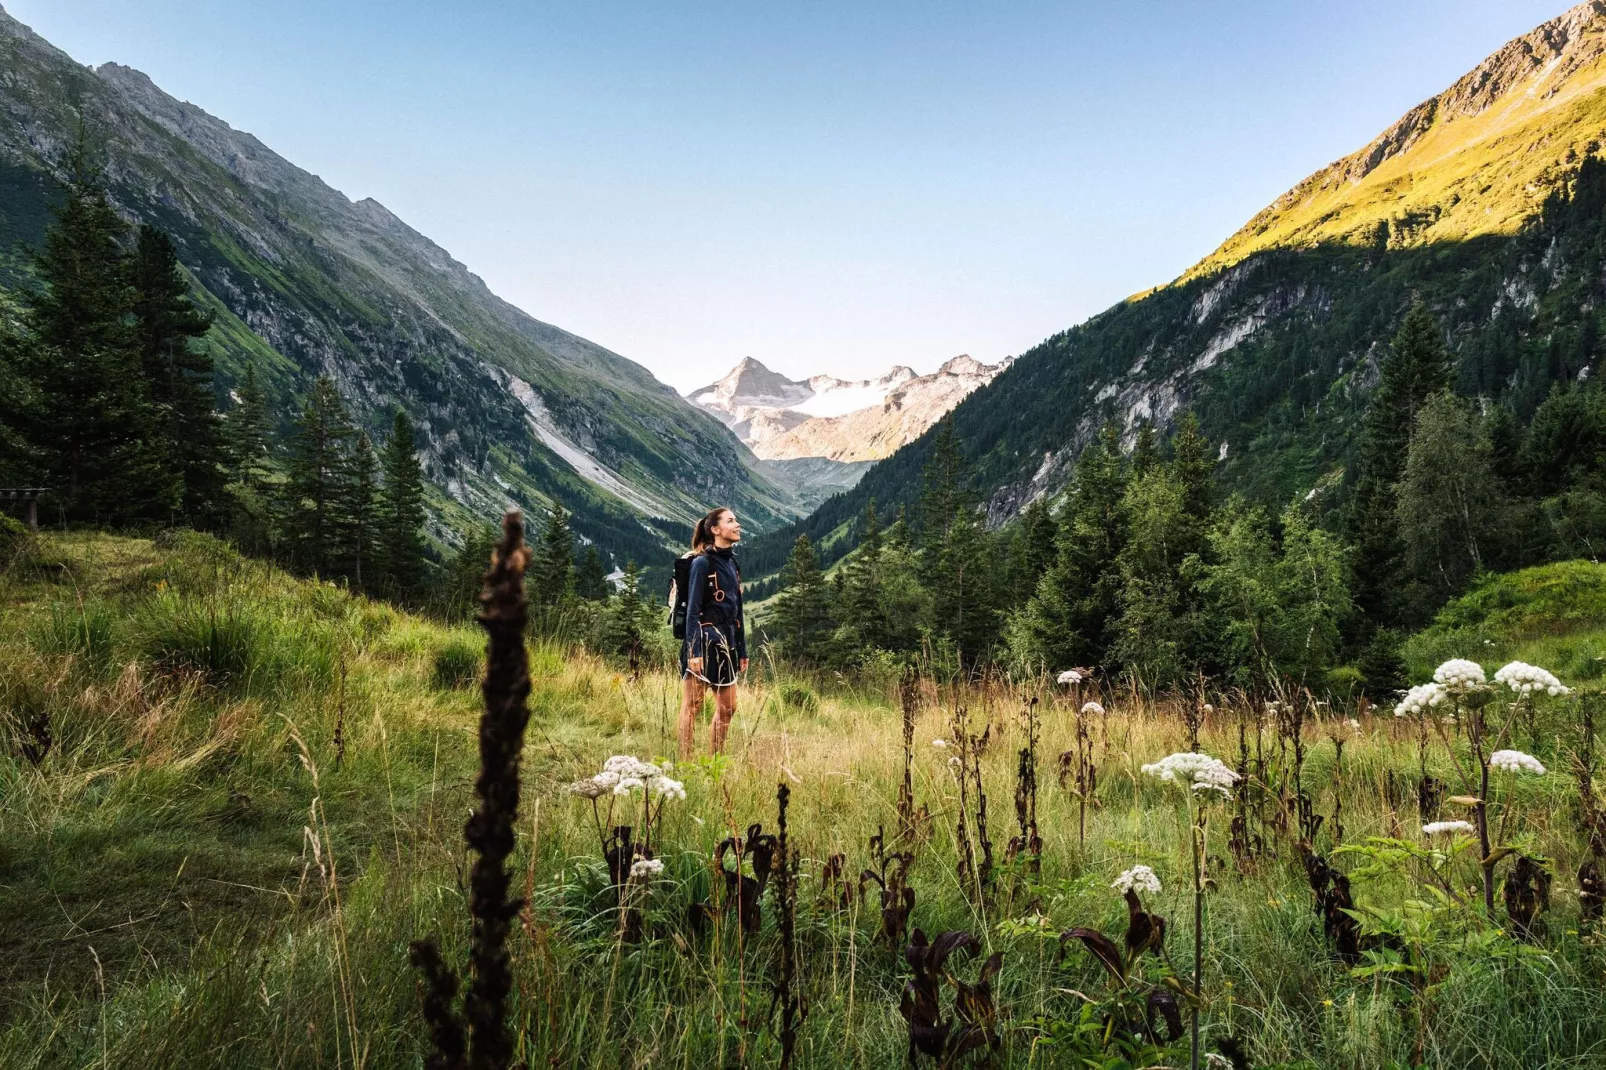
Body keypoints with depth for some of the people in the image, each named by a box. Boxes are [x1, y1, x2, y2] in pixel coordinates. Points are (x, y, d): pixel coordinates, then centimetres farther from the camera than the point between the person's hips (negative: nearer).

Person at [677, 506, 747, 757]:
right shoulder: (702, 563, -8)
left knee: (728, 708, 12)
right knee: (692, 705, -3)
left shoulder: (732, 564, 14)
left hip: (725, 644, 8)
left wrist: (742, 650, 17)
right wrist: (694, 651, -18)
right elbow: (692, 610, -12)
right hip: (703, 641, -8)